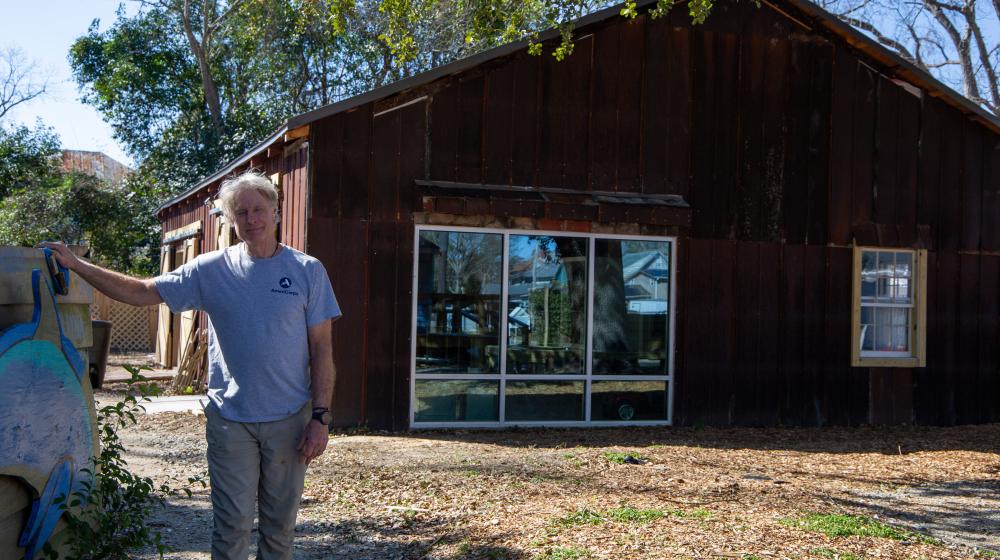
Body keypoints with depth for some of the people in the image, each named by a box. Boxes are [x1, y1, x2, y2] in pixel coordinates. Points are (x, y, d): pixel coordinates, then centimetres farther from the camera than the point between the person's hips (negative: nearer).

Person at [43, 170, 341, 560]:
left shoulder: (308, 271, -2)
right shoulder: (212, 269, 1)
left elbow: (321, 350, -2)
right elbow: (143, 293, 3)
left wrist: (320, 417, -8)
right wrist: (76, 265, -5)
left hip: (289, 418, 0)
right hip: (230, 418, 1)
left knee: (279, 524, 11)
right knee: (231, 526, 3)